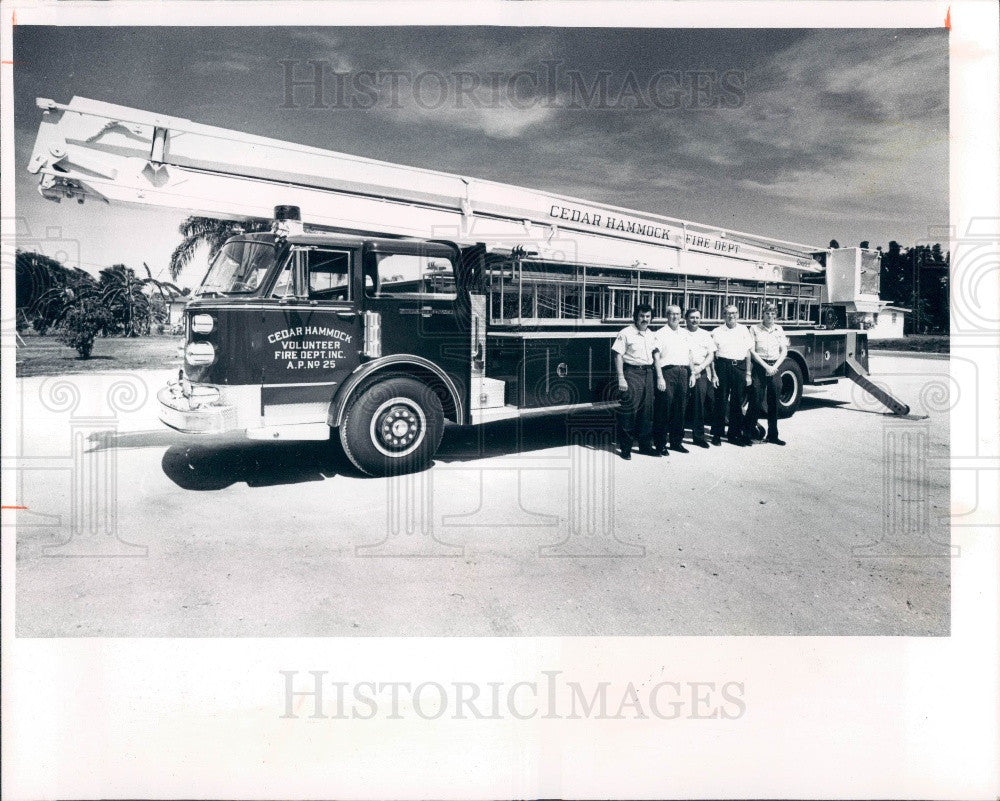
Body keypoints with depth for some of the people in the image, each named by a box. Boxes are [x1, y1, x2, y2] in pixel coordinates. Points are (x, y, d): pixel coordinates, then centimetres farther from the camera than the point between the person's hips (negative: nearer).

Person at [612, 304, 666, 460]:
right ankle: (625, 447, 0)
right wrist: (621, 378, -15)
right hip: (632, 372, -6)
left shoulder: (651, 335, 16)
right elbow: (618, 355, -9)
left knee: (647, 410, 9)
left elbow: (656, 355, 18)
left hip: (648, 373, 7)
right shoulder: (626, 333, -5)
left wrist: (659, 376, 12)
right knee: (629, 410, -7)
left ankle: (645, 445, 19)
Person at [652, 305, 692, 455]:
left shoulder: (685, 333, 17)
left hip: (683, 372, 6)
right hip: (668, 371, -6)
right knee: (664, 408, -5)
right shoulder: (661, 334, -2)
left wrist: (692, 373, 12)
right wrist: (660, 378, -15)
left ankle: (676, 441, 20)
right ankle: (660, 444, 1)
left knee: (680, 408, 9)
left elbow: (689, 354, 20)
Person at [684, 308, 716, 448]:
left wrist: (700, 368, -6)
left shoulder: (706, 335, 15)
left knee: (699, 404, 0)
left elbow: (711, 355, 10)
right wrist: (691, 372, -11)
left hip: (702, 372, 3)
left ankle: (699, 436, 6)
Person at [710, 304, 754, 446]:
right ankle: (717, 434, 4)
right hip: (722, 366, -3)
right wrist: (714, 374, -7)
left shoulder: (743, 331, 12)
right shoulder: (717, 332, 4)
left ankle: (735, 434, 16)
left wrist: (748, 374, 7)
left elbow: (748, 353, 12)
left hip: (739, 367, 3)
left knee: (737, 403, 7)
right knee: (721, 402, -2)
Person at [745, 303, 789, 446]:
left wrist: (775, 366, -5)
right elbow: (752, 351, -6)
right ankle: (748, 434, 2)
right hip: (759, 366, -4)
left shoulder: (778, 329, 12)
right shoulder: (754, 329, 0)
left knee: (774, 403, 7)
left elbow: (784, 350, 9)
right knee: (756, 401, -6)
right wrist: (766, 366, -11)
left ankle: (773, 435, 15)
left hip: (775, 367, 4)